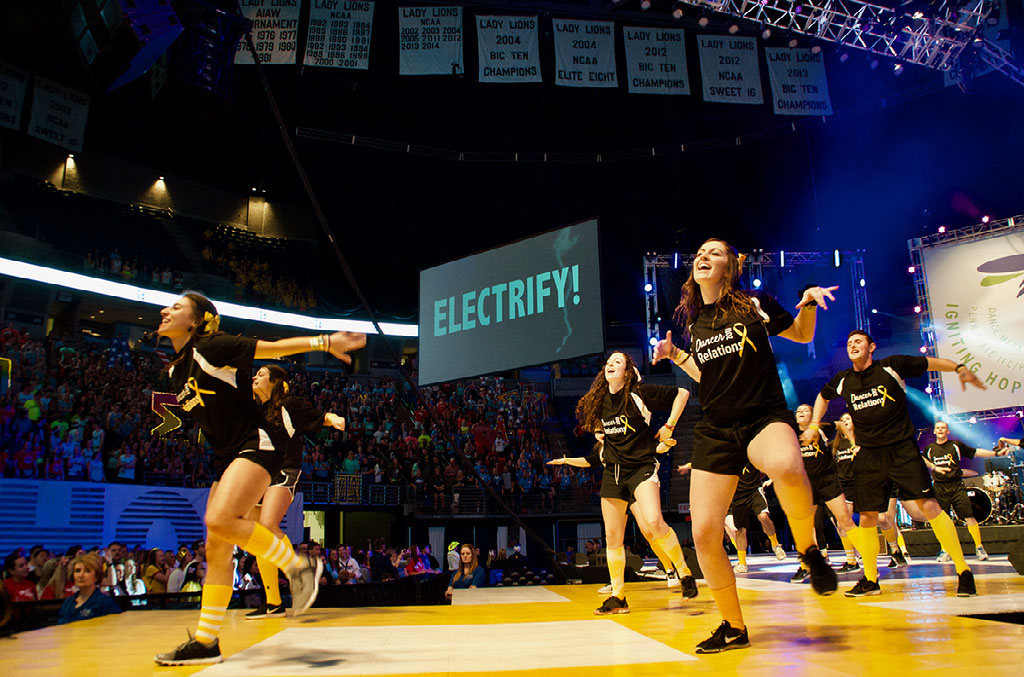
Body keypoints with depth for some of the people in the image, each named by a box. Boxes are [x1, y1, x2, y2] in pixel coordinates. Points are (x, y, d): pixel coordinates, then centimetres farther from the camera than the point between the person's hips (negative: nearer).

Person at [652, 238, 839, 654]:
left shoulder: (753, 304, 0)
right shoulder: (694, 322, 12)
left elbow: (802, 335, 14)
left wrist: (808, 303, -5)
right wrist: (676, 356, 9)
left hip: (765, 417, -4)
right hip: (716, 429, 4)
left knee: (786, 467, -42)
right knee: (704, 534, -5)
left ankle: (808, 549, -10)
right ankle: (733, 627, 18)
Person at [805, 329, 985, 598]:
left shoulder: (892, 366, -4)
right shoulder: (843, 381, 6)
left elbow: (932, 363, 3)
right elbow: (823, 396, 27)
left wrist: (961, 368, -14)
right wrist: (814, 424, 18)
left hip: (903, 449, -3)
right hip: (868, 456, 3)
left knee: (929, 506, -13)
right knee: (867, 517, 3)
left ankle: (964, 571, -1)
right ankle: (870, 580, 17)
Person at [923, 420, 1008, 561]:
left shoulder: (956, 445, 7)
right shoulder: (929, 449, 10)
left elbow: (976, 452, 8)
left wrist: (996, 453, 2)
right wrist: (934, 467, 6)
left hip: (956, 486, -1)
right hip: (939, 487, 1)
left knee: (969, 517, -7)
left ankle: (979, 547, 4)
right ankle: (945, 551, 9)